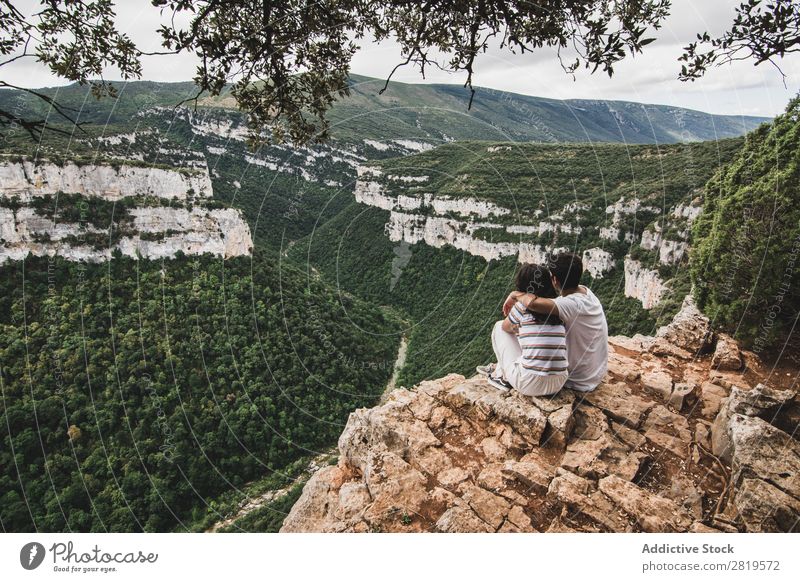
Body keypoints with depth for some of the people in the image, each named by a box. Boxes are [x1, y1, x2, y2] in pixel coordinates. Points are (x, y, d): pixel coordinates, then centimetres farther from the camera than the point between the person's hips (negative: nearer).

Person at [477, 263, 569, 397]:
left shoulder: (523, 307, -5)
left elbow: (506, 327, 16)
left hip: (529, 385, -5)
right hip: (557, 385, 6)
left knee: (499, 327, 14)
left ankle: (503, 377, 25)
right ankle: (499, 368, 49)